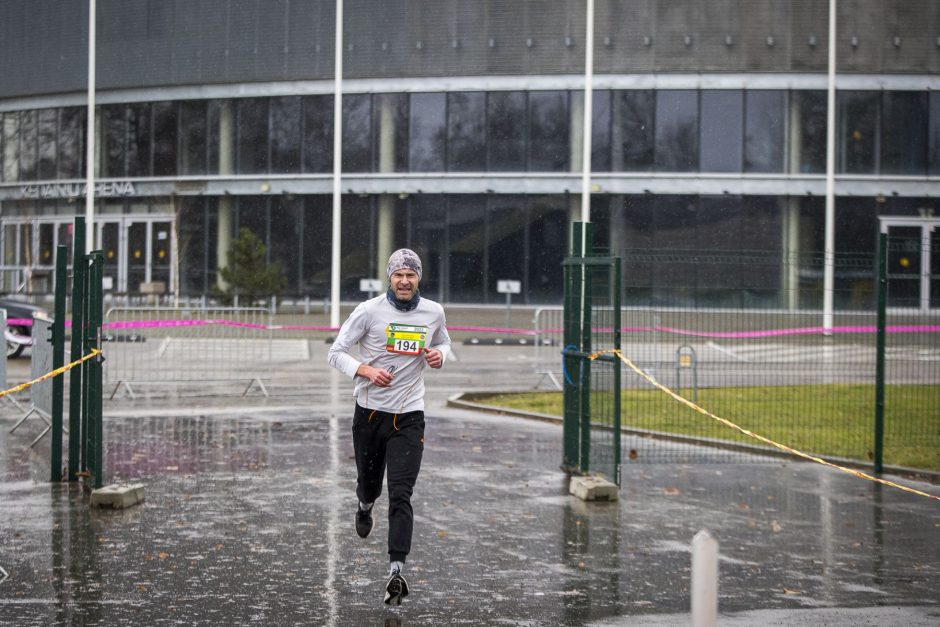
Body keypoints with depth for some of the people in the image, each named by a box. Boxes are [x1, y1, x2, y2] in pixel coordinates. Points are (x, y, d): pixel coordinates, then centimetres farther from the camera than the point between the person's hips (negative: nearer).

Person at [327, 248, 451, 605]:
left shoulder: (433, 312, 2)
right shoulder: (370, 310, -7)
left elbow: (443, 342, 22)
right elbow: (336, 352, -3)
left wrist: (439, 356, -3)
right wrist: (366, 370, -21)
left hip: (409, 417, 0)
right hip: (369, 412, 0)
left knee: (400, 495, -11)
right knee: (369, 481, 17)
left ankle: (396, 571, -15)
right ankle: (365, 506, 56)